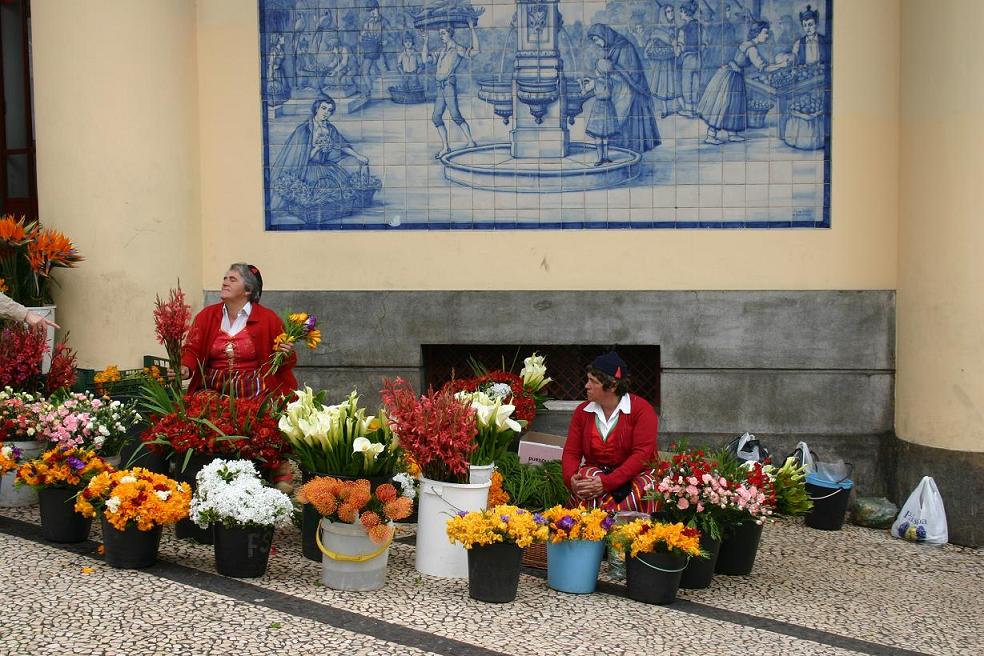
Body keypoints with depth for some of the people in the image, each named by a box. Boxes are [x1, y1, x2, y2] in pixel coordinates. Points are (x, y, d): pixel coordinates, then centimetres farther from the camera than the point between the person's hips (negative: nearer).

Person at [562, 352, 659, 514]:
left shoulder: (642, 409, -8)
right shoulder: (582, 411, 7)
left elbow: (642, 454, -17)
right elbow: (571, 452, 6)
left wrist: (607, 482, -28)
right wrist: (571, 479, -19)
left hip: (633, 475, -2)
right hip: (593, 473, 2)